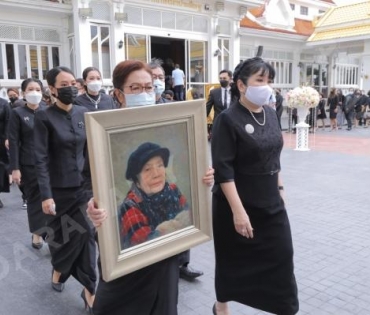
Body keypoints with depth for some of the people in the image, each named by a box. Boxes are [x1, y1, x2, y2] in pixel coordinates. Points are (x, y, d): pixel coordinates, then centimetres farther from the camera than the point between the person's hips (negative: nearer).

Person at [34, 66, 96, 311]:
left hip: (83, 185, 3)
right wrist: (45, 195, -17)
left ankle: (89, 289, 16)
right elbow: (41, 158, -13)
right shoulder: (44, 117, -10)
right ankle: (58, 269, 44)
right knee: (60, 233, 14)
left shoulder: (84, 113, 2)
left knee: (86, 234, 3)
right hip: (58, 188, -3)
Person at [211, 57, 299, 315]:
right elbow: (223, 170, -20)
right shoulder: (228, 119, -16)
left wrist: (280, 187, 13)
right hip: (239, 202, -6)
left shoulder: (271, 114, 5)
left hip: (270, 201, 6)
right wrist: (238, 210, -24)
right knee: (233, 258, 12)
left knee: (282, 254, 8)